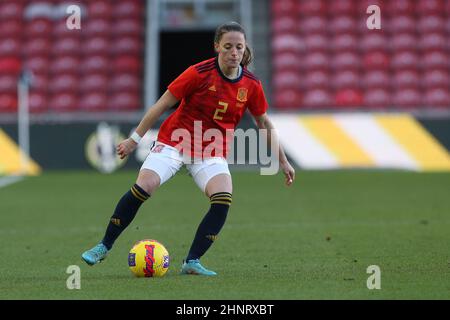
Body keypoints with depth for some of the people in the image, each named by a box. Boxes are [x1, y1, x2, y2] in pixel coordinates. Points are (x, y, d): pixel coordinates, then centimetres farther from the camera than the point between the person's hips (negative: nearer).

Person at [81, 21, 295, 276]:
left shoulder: (251, 85, -4)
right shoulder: (199, 73, -15)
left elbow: (264, 123, 12)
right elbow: (162, 104, -8)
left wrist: (283, 161, 16)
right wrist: (135, 139, -7)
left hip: (212, 152, 3)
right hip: (175, 140, -3)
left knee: (223, 200, -24)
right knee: (142, 188, -21)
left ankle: (192, 262, -14)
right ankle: (104, 247, -4)